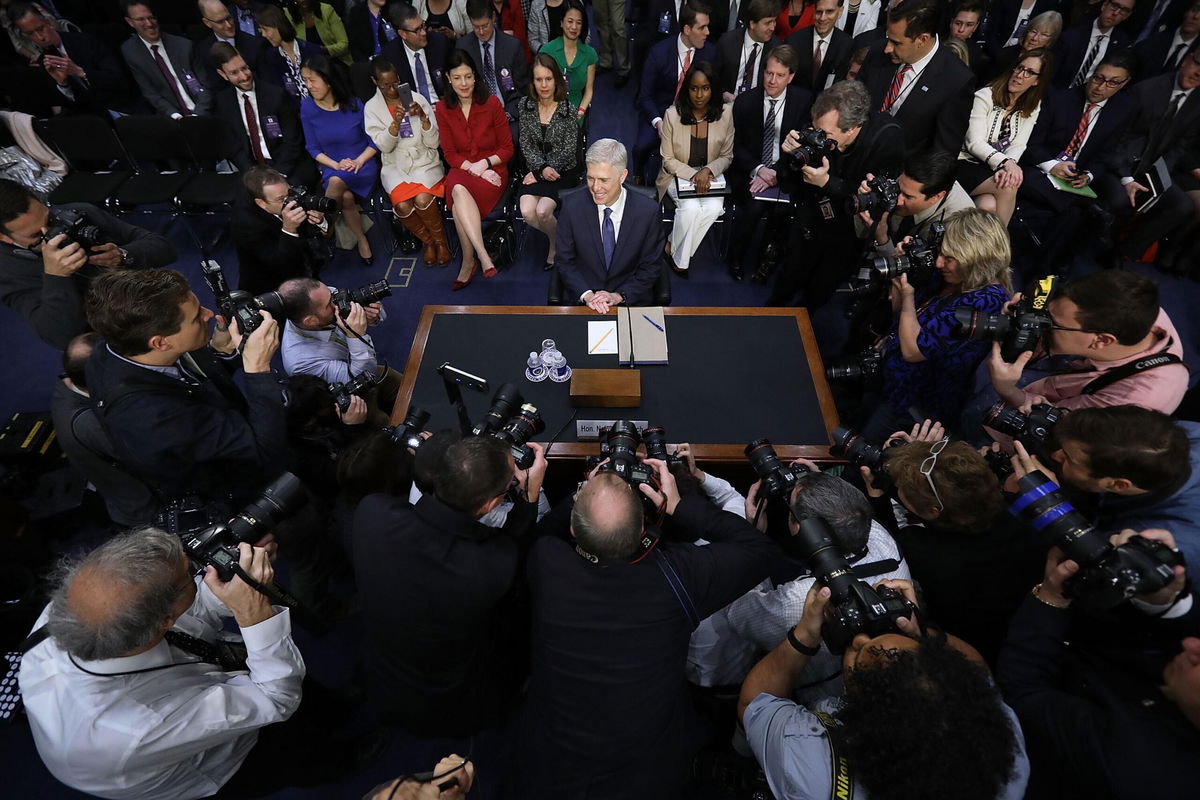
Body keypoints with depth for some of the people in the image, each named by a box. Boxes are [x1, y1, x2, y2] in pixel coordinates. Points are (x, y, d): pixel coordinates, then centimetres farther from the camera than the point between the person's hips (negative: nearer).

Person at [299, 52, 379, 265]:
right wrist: (336, 165, -13)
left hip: (363, 166, -2)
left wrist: (358, 162, -15)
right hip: (332, 168, 2)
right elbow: (313, 148, 4)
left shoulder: (354, 105, -6)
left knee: (336, 182, -33)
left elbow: (374, 142, 1)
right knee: (346, 197, -31)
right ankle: (361, 239, -8)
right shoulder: (307, 107, -1)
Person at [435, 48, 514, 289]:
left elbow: (507, 149, 1)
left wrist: (485, 163, -15)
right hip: (461, 170, 2)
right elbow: (450, 154, 6)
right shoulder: (443, 109, 4)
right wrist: (472, 168, -12)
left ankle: (469, 261, -23)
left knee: (459, 198, -32)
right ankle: (483, 255, -37)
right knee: (458, 191, -35)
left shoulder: (492, 104, -3)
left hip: (492, 170, -2)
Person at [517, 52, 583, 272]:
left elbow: (569, 151, -9)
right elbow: (526, 144, 2)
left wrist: (540, 173, -13)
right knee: (527, 212, -22)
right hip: (537, 170, 3)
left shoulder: (568, 109, -8)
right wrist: (542, 168, -15)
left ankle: (557, 245, 5)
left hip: (564, 171, -3)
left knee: (543, 211, -26)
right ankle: (557, 237, 7)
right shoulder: (526, 105, 1)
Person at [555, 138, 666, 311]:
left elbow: (651, 266, 0)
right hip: (582, 299, 0)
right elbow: (563, 260, 1)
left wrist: (619, 296, -12)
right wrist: (586, 294, -13)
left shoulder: (648, 211, -8)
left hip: (630, 300, 0)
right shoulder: (572, 206, -5)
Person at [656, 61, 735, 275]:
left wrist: (707, 171, -19)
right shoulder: (673, 114, -11)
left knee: (714, 208, -29)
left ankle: (673, 248, -9)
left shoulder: (725, 114, -7)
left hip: (710, 173, 2)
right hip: (678, 174, -2)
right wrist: (693, 175, -20)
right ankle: (679, 259, -5)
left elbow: (727, 156, 2)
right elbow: (668, 160, -5)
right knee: (691, 208, -31)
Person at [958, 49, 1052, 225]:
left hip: (993, 169, 3)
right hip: (965, 163, -3)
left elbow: (1018, 146, 1)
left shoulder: (1032, 107, 10)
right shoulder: (985, 96, -5)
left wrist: (1007, 168, -22)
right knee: (1008, 187, -30)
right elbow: (974, 143, -13)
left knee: (990, 206, -32)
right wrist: (1006, 162, -27)